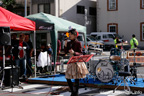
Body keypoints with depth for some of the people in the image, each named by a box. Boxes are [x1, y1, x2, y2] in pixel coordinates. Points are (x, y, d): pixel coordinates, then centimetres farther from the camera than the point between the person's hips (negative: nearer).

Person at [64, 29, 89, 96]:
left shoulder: (78, 43, -9)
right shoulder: (69, 43, 7)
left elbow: (80, 54, -10)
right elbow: (66, 52, 6)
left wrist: (74, 52, -27)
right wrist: (65, 45, -8)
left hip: (77, 62, -6)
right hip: (71, 62, 6)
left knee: (76, 78, -1)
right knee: (68, 78, 4)